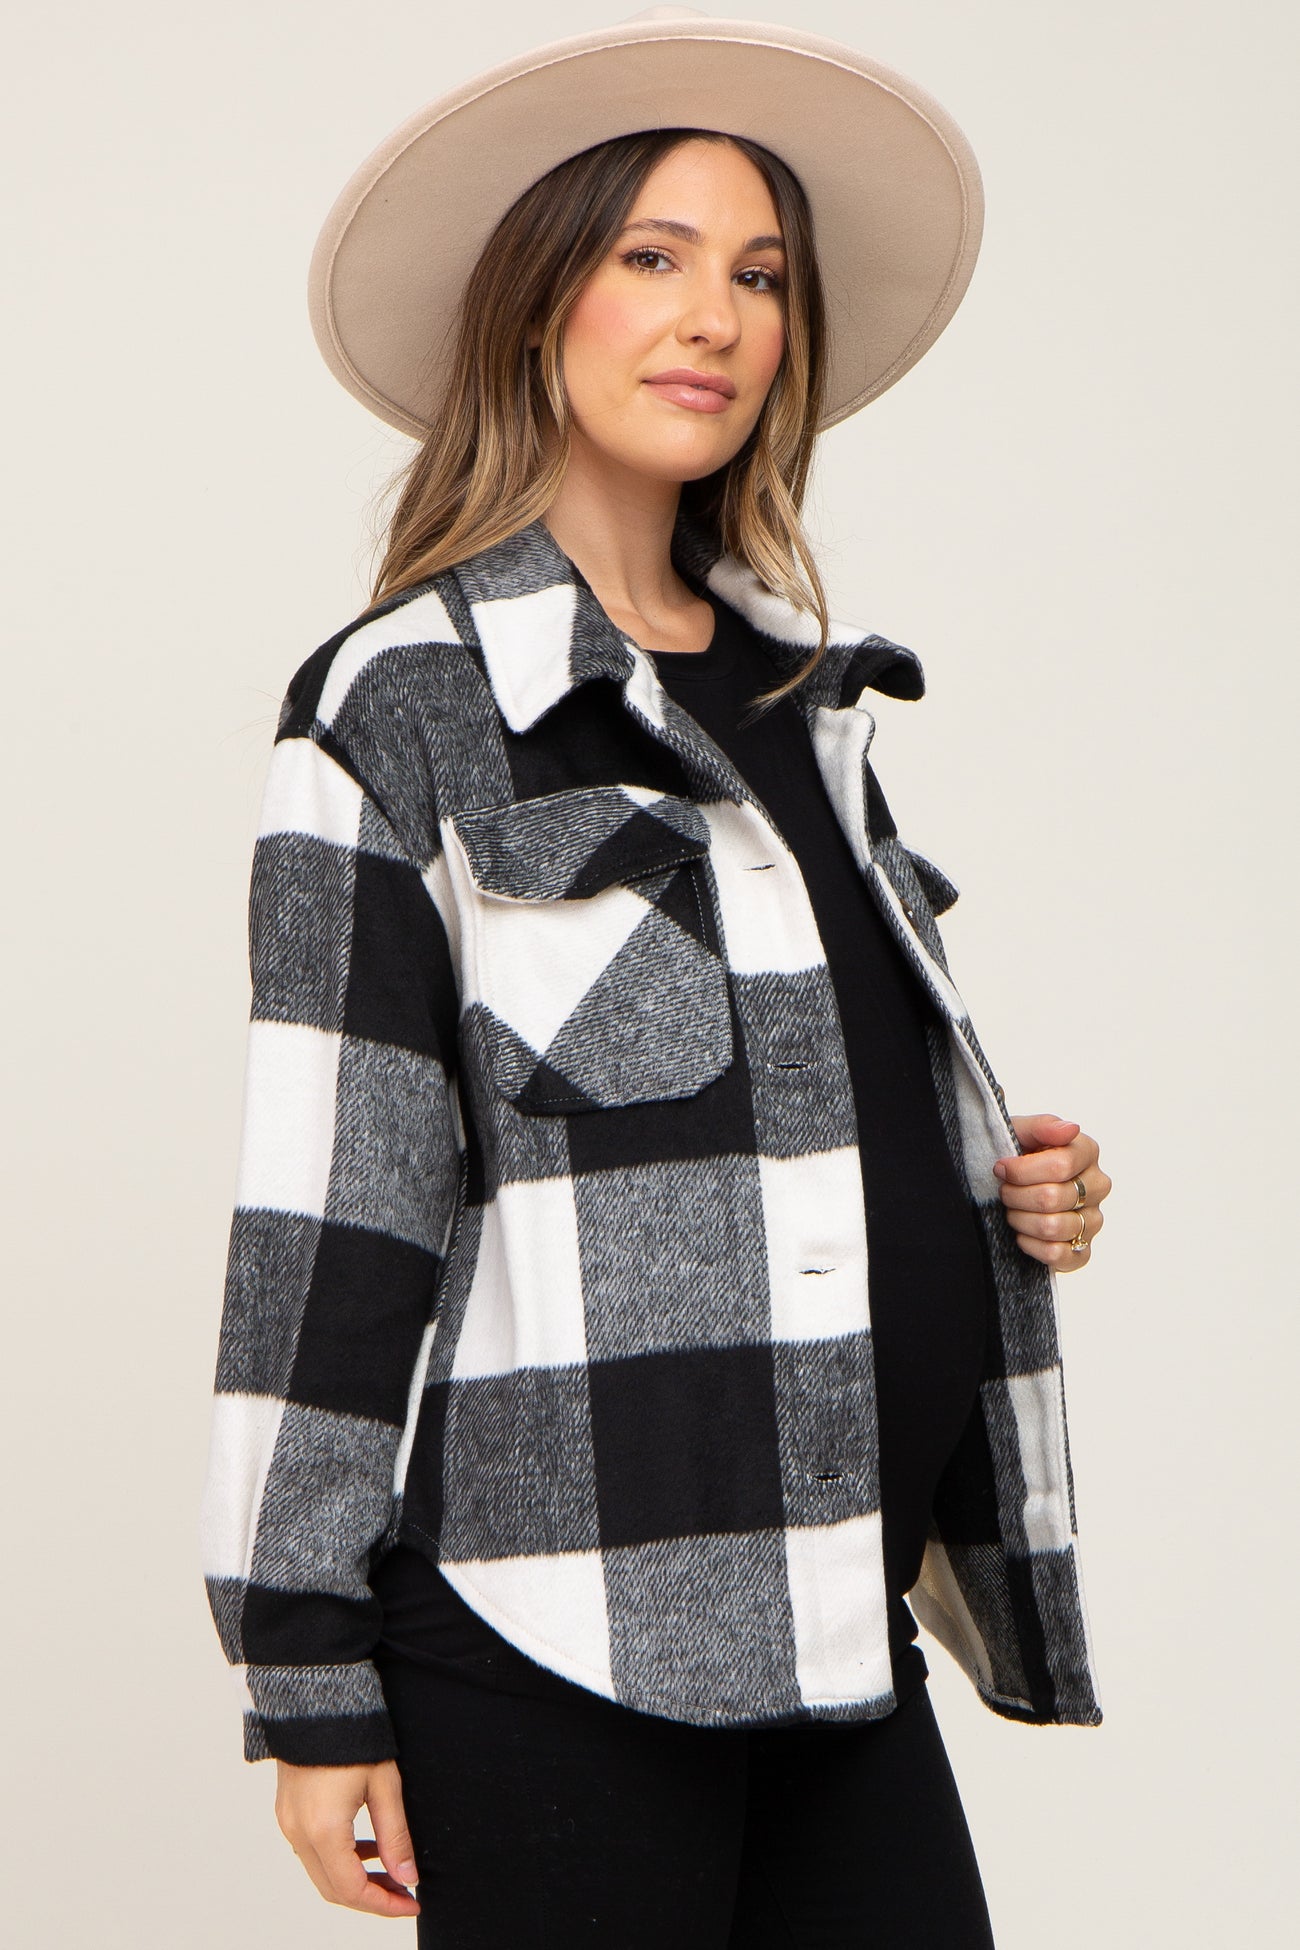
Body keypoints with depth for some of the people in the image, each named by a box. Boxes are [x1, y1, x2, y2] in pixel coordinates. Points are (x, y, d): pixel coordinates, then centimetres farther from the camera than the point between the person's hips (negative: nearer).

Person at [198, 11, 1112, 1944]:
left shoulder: (805, 692, 14)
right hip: (557, 1641, -6)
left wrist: (1009, 1195, 6)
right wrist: (314, 1689, -9)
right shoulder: (406, 703, -5)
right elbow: (327, 1214, -8)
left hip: (839, 1622, 6)